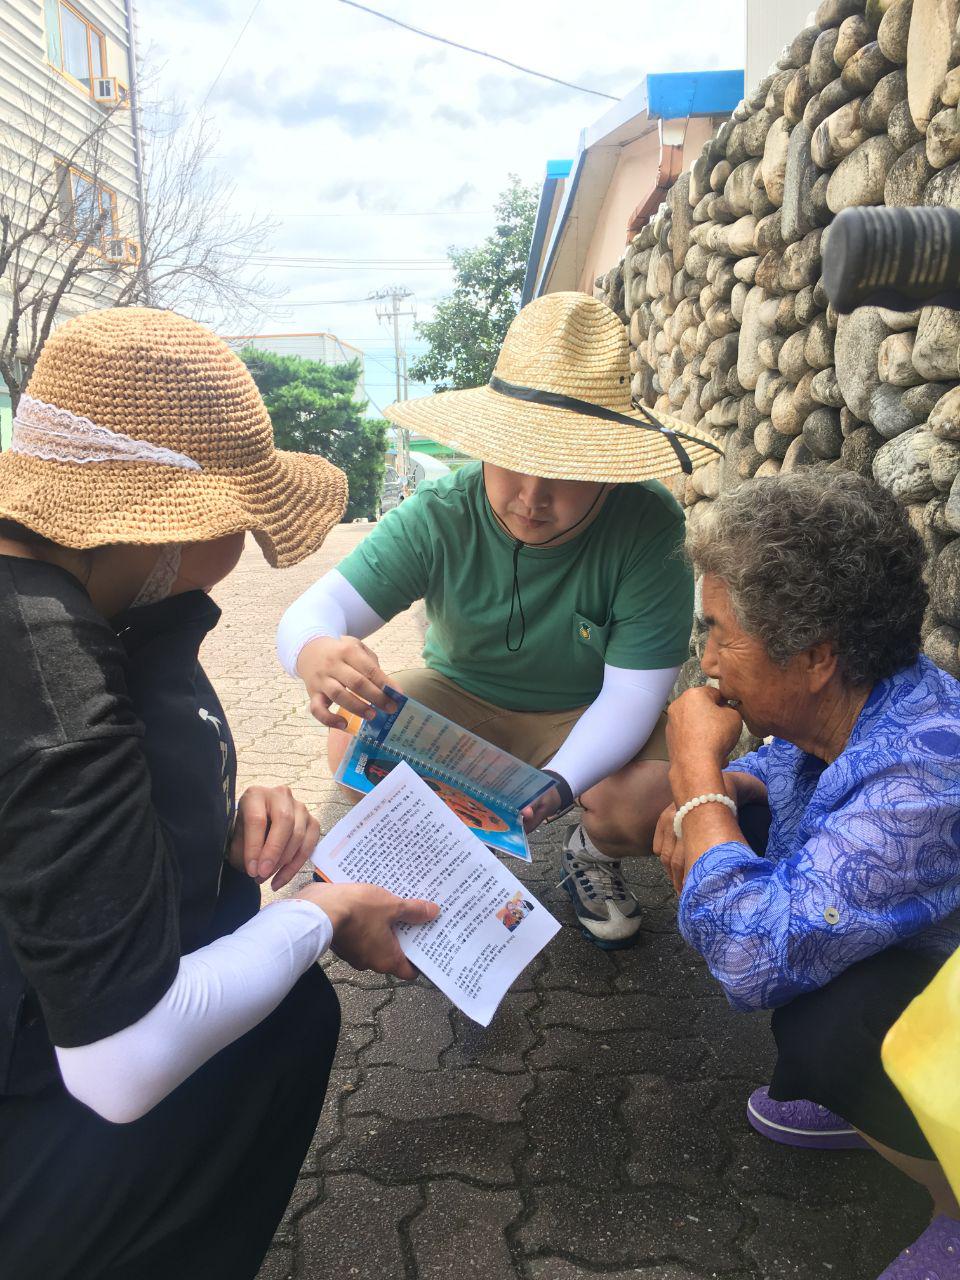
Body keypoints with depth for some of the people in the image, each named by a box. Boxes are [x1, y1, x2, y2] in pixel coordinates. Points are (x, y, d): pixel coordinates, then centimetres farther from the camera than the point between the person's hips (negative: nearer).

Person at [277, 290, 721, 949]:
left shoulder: (650, 528, -26)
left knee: (653, 800, -30)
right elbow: (315, 609, -26)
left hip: (590, 719, -1)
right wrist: (316, 654, -52)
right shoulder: (440, 515, -22)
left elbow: (632, 691, -26)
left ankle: (594, 852, 11)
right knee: (355, 743, -25)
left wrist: (556, 785, -43)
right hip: (461, 701, 1)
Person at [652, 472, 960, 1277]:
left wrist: (699, 773, -30)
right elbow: (778, 770, 9)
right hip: (891, 969, 8)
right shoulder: (847, 702, -13)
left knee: (820, 1027, -34)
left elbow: (755, 959, -42)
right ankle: (864, 1097, 16)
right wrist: (710, 795, -13)